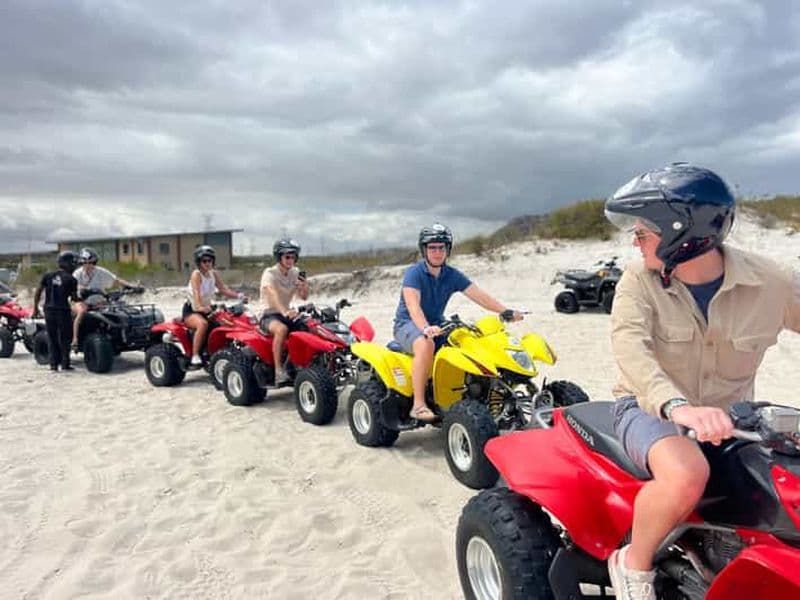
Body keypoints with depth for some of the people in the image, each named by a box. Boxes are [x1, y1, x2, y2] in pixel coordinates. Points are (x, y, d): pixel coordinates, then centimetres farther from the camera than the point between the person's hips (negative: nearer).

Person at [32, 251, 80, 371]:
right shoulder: (71, 280, -7)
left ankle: (53, 364, 12)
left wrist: (35, 308, 12)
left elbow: (38, 292, 5)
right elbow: (74, 298, -5)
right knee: (64, 339, 7)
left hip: (49, 311, 4)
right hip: (63, 311, -4)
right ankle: (65, 364, 7)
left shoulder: (48, 276, 6)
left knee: (52, 339, 13)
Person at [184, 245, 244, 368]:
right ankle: (195, 357, -31)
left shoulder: (214, 274, 6)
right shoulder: (196, 274, -14)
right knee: (203, 324, -37)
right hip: (191, 310, -7)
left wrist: (238, 295, -21)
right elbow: (196, 293, -29)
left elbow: (223, 289, -2)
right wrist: (200, 307, -48)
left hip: (207, 309, 7)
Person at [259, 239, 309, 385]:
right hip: (270, 315, -6)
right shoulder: (270, 273, -12)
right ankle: (278, 370, -35)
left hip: (288, 313, 6)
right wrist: (285, 312, -50)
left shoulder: (295, 273, 9)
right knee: (282, 329, -39)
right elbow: (273, 294, -32)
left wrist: (305, 286, -20)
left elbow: (304, 297, 4)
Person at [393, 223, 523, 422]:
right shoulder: (413, 273, -12)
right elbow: (413, 306, -28)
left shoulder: (452, 275, 4)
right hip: (407, 325, -5)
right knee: (426, 344, -37)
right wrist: (426, 328, -47)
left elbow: (479, 296, -3)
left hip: (437, 325, 6)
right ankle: (418, 405, -32)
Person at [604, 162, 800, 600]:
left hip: (729, 416, 4)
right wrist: (677, 406, -46)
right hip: (650, 409, -3)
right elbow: (630, 349, -27)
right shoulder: (639, 282, -12)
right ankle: (633, 564, -6)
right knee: (686, 475, -35)